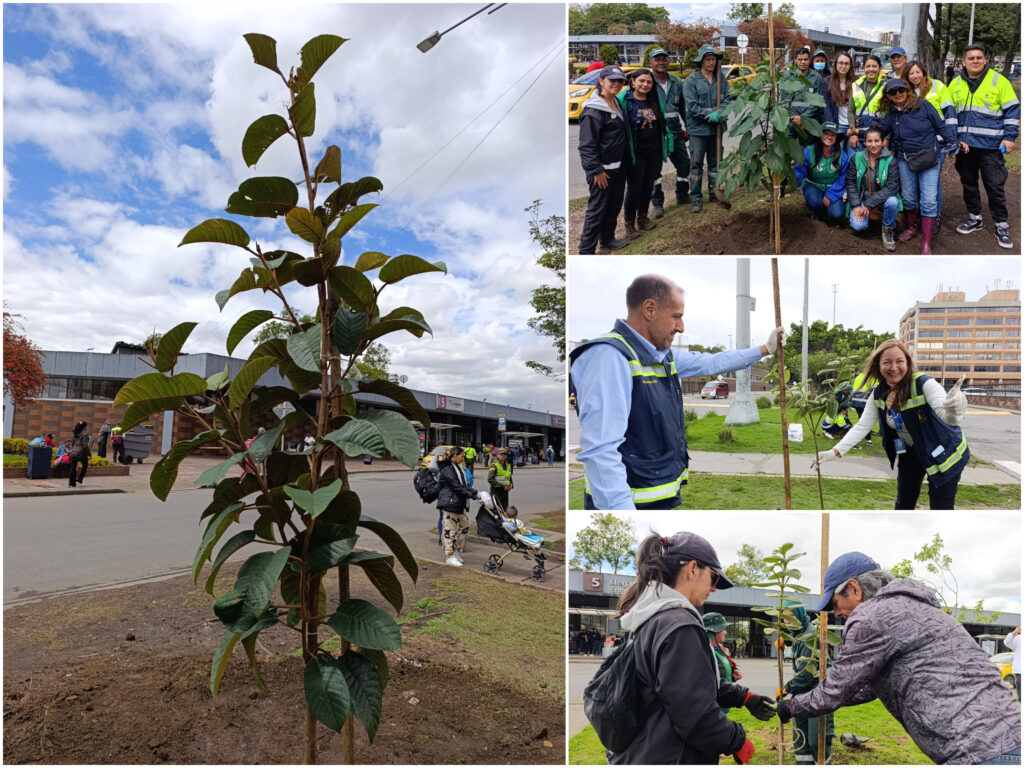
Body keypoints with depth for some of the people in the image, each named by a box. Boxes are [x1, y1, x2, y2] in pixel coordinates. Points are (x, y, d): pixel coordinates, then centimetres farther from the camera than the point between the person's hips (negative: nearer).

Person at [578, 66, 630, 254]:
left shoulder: (617, 104, 13)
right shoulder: (593, 111, -17)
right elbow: (587, 145, -20)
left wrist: (626, 161, 21)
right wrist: (596, 170, -22)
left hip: (619, 166, 9)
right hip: (603, 169, -9)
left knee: (614, 205, 18)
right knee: (597, 209, -6)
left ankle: (607, 239, 33)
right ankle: (586, 249, 0)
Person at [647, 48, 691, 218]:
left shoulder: (676, 82, 12)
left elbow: (683, 107, 21)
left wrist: (687, 127, 19)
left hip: (675, 131, 5)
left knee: (684, 164, 10)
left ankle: (682, 196, 30)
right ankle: (657, 204, 6)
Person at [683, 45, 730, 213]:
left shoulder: (721, 79, 7)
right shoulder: (691, 80, -6)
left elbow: (728, 98, 3)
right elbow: (692, 106, -12)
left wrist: (719, 112, -17)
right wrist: (711, 115, -15)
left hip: (716, 128, 5)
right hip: (698, 129, -4)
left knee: (715, 162, 14)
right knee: (696, 164, -3)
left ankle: (714, 193, 26)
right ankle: (695, 199, 3)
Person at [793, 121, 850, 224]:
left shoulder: (842, 155, -9)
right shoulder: (809, 151, -16)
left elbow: (843, 179, -6)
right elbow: (800, 171, -22)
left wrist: (830, 196, -16)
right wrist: (795, 180, -47)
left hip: (832, 189, 1)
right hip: (813, 186, -1)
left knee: (837, 216, -20)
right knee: (814, 201, -37)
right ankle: (816, 212, 4)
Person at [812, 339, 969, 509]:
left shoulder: (924, 383, -24)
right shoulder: (878, 395, -8)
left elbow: (945, 413, -38)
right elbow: (862, 426, -9)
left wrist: (953, 412, -64)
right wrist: (835, 452, -21)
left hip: (942, 454, -5)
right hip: (910, 453, 5)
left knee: (941, 508, -1)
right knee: (903, 504, 14)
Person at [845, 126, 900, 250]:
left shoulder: (890, 160, -10)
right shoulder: (857, 158, -4)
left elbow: (892, 187, -17)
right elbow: (850, 183, -3)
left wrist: (868, 205, -23)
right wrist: (856, 205, -15)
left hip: (882, 199, -1)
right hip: (861, 198, 1)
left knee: (893, 202, -35)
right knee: (858, 225, -25)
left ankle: (887, 229, -4)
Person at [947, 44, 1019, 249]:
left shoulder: (998, 81, -2)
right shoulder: (955, 84, 7)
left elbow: (1012, 110, 0)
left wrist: (1010, 137, -7)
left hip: (991, 145, -4)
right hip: (964, 145, 4)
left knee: (995, 185, 0)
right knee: (968, 183, 13)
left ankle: (1002, 226, 9)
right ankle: (974, 218, 28)